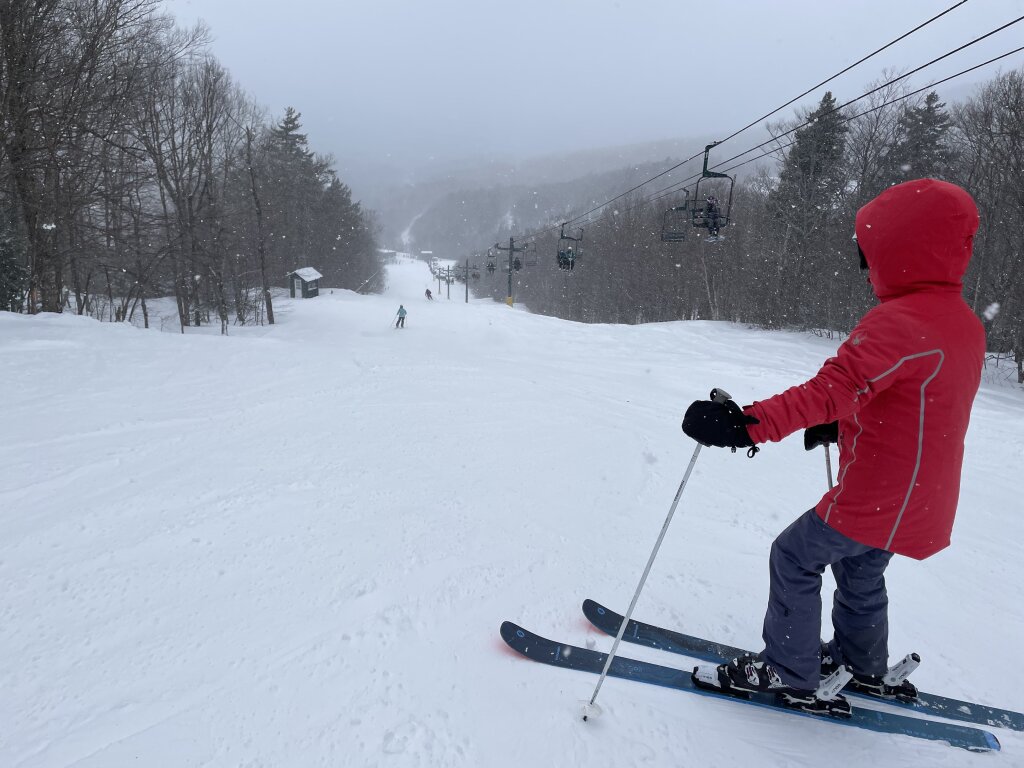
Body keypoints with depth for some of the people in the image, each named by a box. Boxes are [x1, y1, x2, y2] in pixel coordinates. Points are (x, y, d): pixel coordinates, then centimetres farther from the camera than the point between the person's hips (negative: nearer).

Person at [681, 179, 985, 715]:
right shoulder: (965, 323, 5)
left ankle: (787, 674, 16)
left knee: (794, 558, 5)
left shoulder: (896, 323, -26)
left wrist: (748, 424, -44)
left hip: (876, 496, -9)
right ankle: (862, 665, 45)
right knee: (860, 570, 26)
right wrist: (842, 423, 17)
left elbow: (830, 390, -38)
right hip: (924, 498, 9)